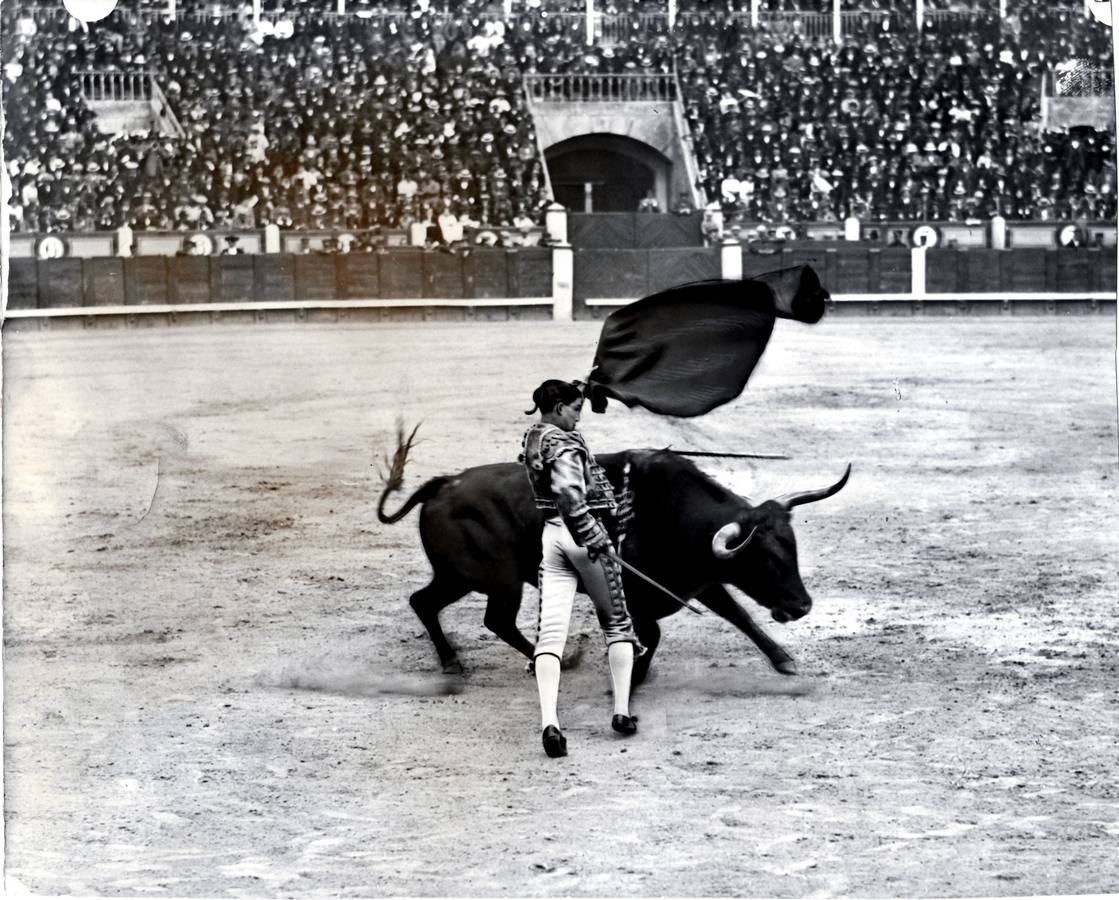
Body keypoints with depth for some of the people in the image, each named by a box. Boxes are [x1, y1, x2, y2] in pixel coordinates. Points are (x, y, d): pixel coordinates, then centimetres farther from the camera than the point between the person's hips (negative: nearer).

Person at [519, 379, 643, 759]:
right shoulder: (562, 442, -16)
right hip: (582, 534, -7)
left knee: (551, 630, -4)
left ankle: (549, 720, -21)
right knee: (617, 623, 12)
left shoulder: (530, 440, 10)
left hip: (550, 536, 7)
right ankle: (622, 711, 11)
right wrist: (591, 537, -26)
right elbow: (568, 492, -29)